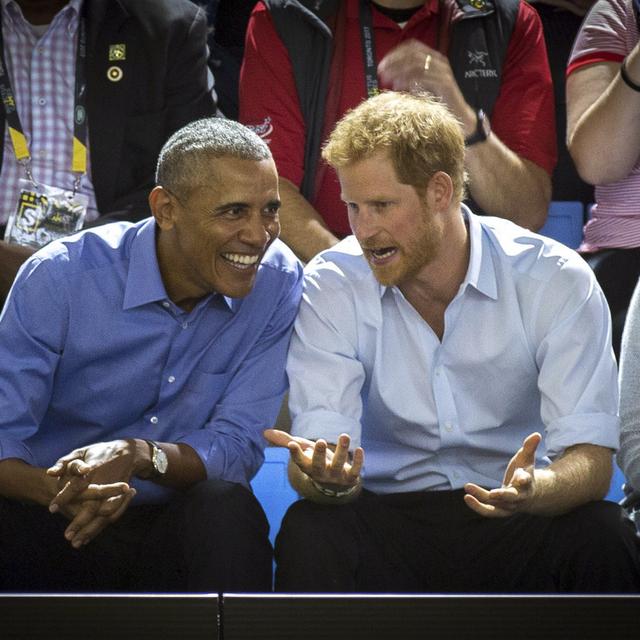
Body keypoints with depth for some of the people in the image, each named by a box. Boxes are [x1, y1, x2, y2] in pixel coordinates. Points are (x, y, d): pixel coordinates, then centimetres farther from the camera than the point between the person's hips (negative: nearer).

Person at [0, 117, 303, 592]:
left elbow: (238, 447, -8)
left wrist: (141, 456, -29)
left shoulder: (278, 283, -5)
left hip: (185, 528, 1)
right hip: (50, 530, -1)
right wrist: (61, 490, -37)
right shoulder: (60, 277, -11)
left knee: (225, 507, -32)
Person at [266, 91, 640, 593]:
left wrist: (533, 491, -39)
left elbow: (589, 457, -15)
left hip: (516, 527, 0)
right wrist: (326, 480, -37)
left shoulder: (555, 280, -8)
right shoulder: (331, 286, -4)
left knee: (599, 537, -32)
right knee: (308, 535, -32)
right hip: (390, 521, 0)